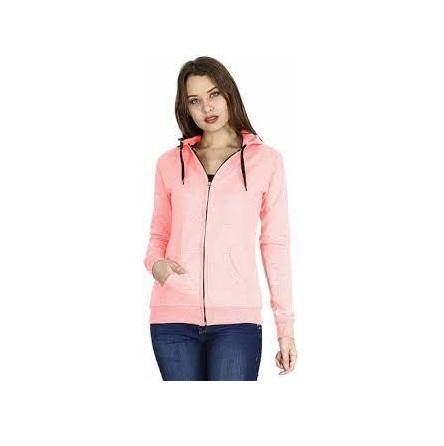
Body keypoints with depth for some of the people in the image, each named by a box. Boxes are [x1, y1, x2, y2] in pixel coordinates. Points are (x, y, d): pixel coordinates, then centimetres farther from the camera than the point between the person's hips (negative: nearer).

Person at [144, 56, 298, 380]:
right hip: (173, 317, 2)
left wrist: (286, 326, 3)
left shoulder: (266, 160, 6)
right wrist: (156, 263, -5)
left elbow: (275, 243, 5)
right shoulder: (170, 163, 12)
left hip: (236, 317, -2)